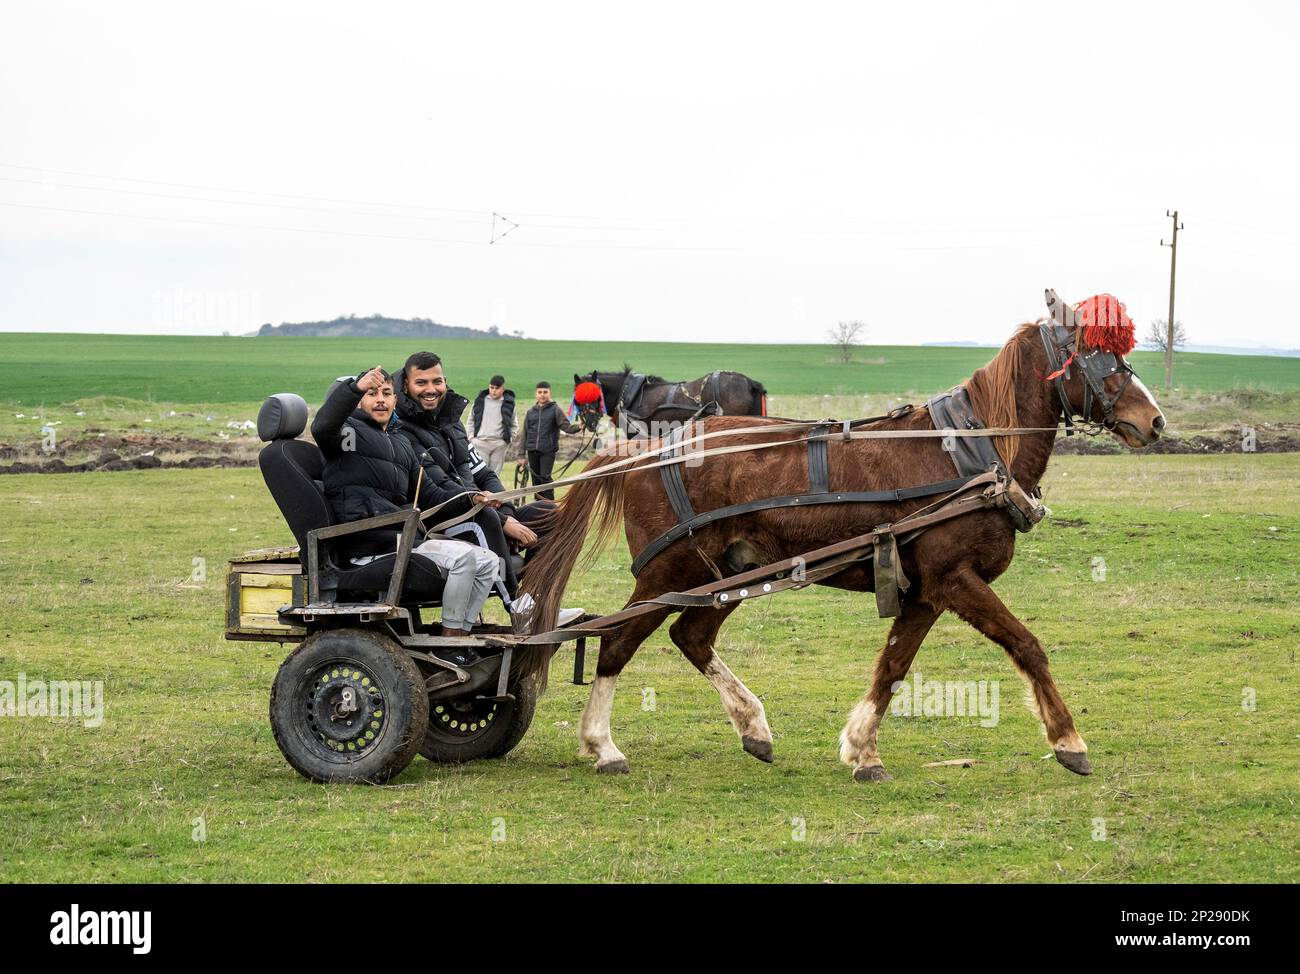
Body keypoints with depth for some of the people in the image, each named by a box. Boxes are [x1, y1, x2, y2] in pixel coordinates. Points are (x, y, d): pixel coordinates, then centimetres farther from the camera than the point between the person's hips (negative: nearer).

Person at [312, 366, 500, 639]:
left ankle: (461, 634, -1)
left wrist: (470, 498, 8)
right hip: (370, 545, -9)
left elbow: (429, 495, 27)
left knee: (490, 563, 4)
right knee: (463, 556, -23)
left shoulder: (401, 447, 30)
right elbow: (322, 429, -20)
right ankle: (450, 637, -16)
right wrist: (355, 388, -35)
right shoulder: (349, 432, 5)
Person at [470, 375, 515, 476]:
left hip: (499, 444, 0)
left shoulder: (508, 403, 5)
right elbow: (471, 420, 16)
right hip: (480, 443, 0)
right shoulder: (480, 400, 6)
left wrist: (510, 439, 3)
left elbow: (513, 425, 15)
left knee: (495, 475, 2)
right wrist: (471, 436, 6)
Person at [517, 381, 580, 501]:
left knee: (545, 478, -13)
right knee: (536, 481, 8)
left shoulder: (555, 409, 1)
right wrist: (521, 454, 8)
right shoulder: (531, 412, 12)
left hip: (548, 451, -4)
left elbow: (565, 426, -8)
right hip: (532, 451, 4)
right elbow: (524, 434, 13)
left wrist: (577, 427, -30)